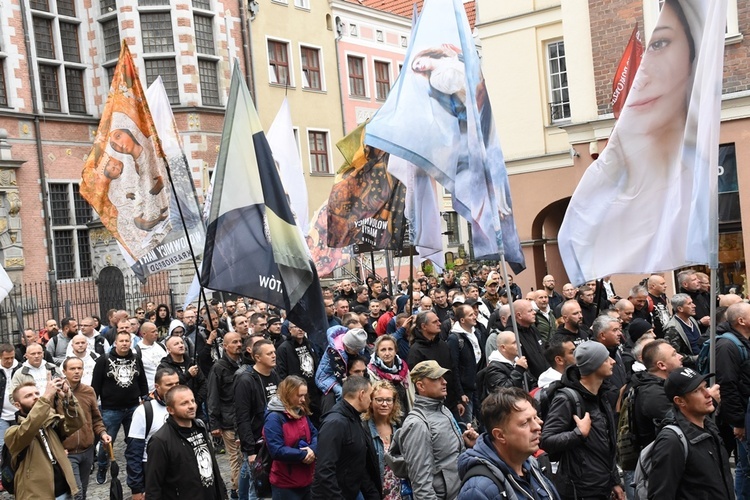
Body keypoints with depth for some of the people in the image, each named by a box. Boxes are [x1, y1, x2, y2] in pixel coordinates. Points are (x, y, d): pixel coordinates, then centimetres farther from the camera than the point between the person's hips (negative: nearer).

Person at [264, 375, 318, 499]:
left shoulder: (302, 412, 8)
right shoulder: (274, 418, -18)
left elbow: (315, 434, 8)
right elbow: (276, 451, -24)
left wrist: (312, 449, -14)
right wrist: (303, 455, -21)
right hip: (285, 485, -8)